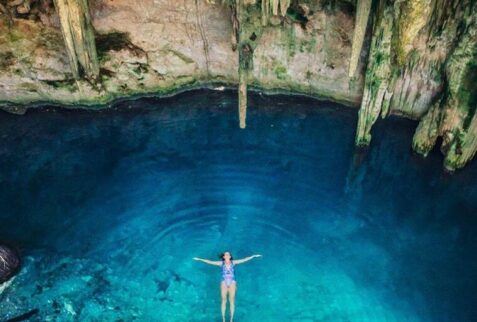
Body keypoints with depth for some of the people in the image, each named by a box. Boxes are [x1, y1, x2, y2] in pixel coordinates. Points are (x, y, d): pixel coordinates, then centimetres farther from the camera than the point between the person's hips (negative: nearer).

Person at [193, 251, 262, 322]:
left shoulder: (234, 262, 7)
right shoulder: (221, 263, 6)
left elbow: (244, 260, 5)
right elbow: (210, 262, 4)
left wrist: (253, 256, 0)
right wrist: (200, 259, 0)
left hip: (232, 283, 0)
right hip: (224, 283, 0)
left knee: (232, 301, 1)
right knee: (224, 301, 0)